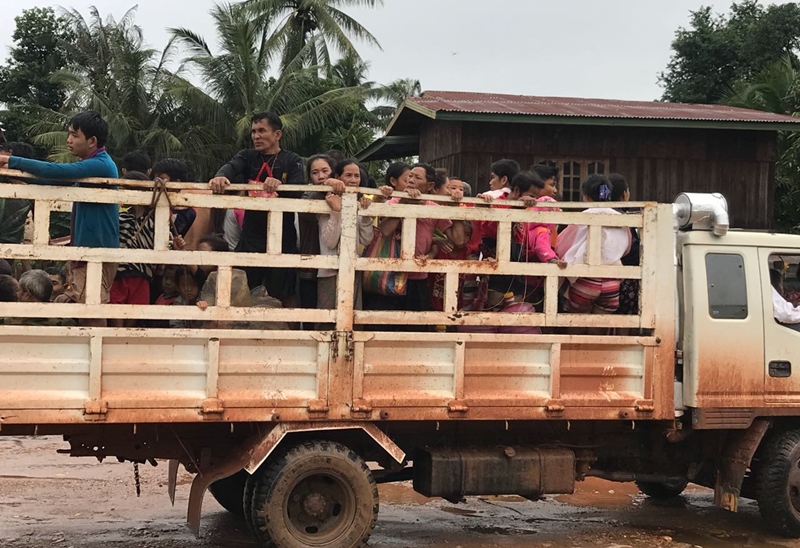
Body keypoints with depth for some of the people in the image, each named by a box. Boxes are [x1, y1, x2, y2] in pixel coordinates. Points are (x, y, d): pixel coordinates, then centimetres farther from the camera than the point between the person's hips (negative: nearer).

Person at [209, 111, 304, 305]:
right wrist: (220, 177, -37)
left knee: (282, 295, 3)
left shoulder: (292, 161, 2)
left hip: (282, 239, -3)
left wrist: (279, 185, -36)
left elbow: (298, 191, -14)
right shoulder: (248, 157, 9)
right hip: (251, 237, 3)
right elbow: (231, 167, -13)